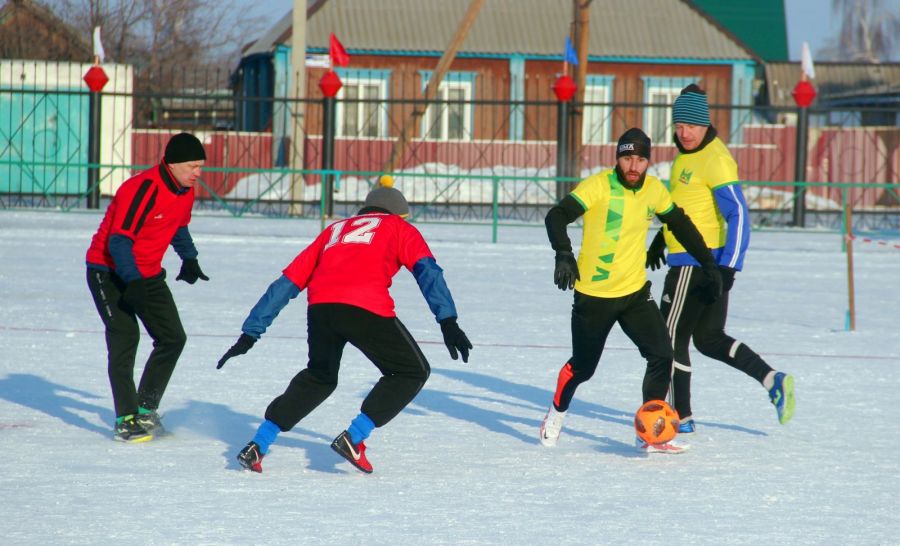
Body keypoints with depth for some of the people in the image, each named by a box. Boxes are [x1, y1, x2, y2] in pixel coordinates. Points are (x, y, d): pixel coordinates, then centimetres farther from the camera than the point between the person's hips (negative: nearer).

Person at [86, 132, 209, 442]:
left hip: (147, 274, 8)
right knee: (124, 336, -18)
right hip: (109, 272, -8)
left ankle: (146, 408, 16)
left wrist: (189, 259, 11)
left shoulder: (186, 191, 0)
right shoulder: (144, 189, -27)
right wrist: (133, 283, -37)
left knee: (173, 337, 4)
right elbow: (118, 241, -30)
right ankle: (126, 419, -15)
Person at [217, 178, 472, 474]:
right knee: (412, 372, 14)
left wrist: (250, 332, 30)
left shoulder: (334, 230, 35)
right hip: (365, 307, -5)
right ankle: (353, 438, 2)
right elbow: (427, 270, 6)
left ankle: (258, 445, 20)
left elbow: (288, 282, 30)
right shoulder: (399, 227, 25)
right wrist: (448, 321, -5)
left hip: (320, 306, 5)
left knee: (319, 377, 29)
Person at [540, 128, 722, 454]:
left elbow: (680, 225, 17)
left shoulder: (654, 190, 0)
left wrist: (708, 263, 18)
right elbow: (556, 216, -25)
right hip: (593, 295, -4)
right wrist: (564, 254, -41)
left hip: (635, 292, 4)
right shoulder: (599, 186, -17)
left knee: (661, 356, -10)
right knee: (583, 367, 9)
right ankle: (555, 415, 38)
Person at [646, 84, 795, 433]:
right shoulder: (687, 154, 13)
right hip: (689, 259, 10)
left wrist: (728, 267, -28)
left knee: (672, 337, 0)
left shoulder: (715, 160, -17)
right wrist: (661, 240, 36)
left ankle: (681, 417, 7)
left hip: (696, 261, -10)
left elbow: (738, 215, -22)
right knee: (709, 339, 12)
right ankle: (773, 381, 4)